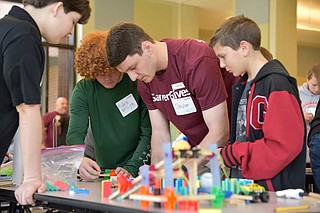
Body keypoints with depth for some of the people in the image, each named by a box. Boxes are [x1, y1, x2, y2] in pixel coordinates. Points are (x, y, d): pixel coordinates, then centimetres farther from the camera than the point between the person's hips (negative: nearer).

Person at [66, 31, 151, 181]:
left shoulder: (138, 84, -8)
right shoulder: (83, 90, -1)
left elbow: (149, 134, -8)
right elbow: (75, 133, -9)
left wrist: (131, 169, -20)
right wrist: (80, 160, -30)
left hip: (139, 170, -4)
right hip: (101, 170, 4)